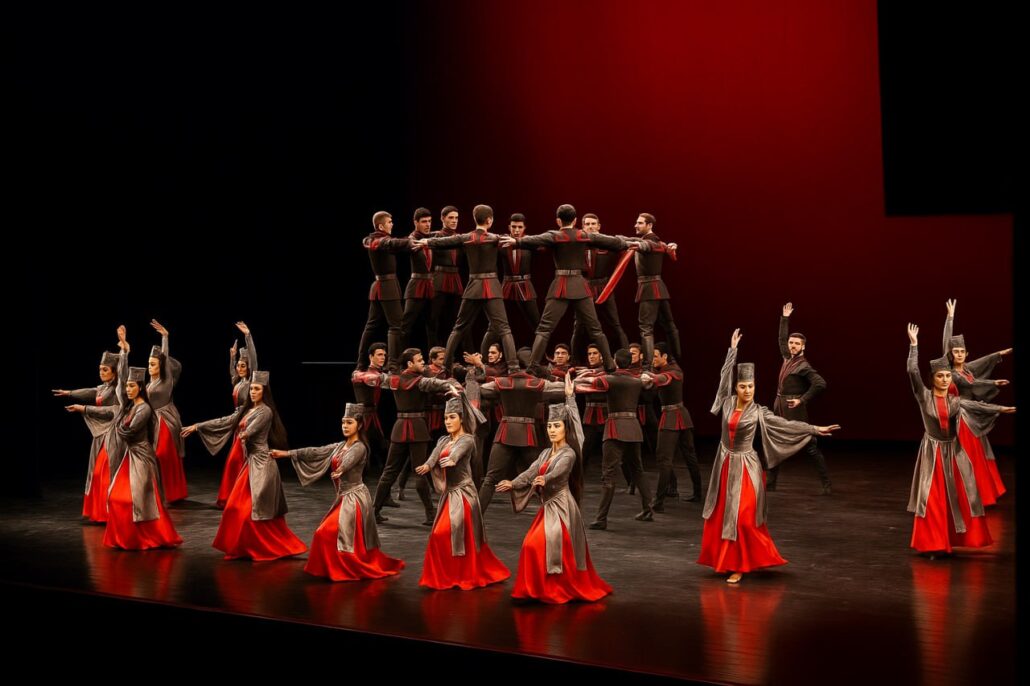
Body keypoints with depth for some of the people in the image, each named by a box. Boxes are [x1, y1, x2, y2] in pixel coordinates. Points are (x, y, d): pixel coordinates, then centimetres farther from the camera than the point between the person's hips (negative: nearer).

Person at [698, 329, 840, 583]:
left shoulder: (759, 412, -6)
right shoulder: (728, 403, 1)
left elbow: (786, 424, -5)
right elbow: (725, 375, 9)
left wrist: (815, 429, -9)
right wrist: (732, 350, 11)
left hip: (745, 466, -4)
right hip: (724, 464, 4)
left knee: (741, 518, -9)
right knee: (719, 516, 6)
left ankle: (739, 566, -2)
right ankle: (725, 559, 21)